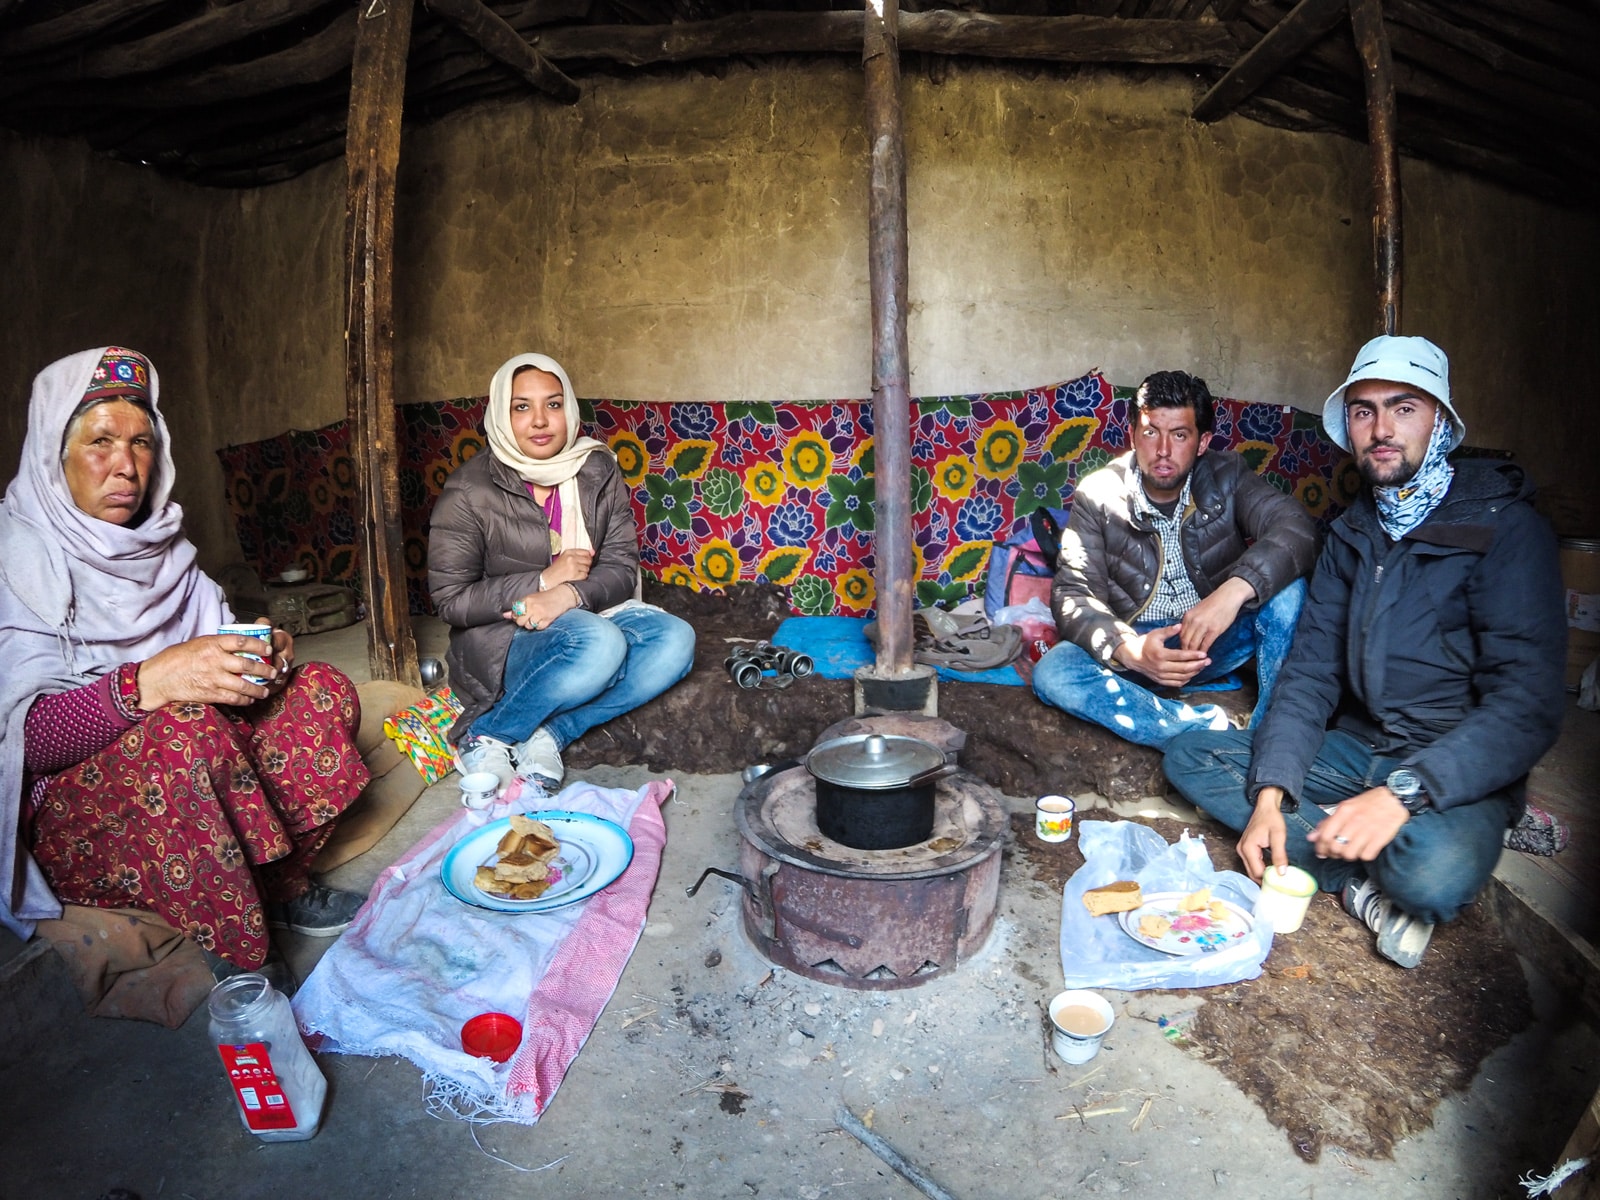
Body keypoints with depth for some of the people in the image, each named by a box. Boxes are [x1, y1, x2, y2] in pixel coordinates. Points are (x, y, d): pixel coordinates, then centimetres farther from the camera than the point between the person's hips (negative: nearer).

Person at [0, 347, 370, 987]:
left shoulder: (160, 544, 7)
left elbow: (212, 653, 9)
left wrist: (260, 652, -14)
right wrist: (146, 682, -39)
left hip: (182, 765, 7)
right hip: (62, 809, -7)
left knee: (324, 692, -9)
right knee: (186, 730, -36)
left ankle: (283, 885, 4)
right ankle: (240, 970, -21)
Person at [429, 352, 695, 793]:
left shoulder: (598, 472, 1)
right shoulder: (469, 491, -10)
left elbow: (622, 567, -3)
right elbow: (451, 599, -10)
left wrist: (570, 594, -25)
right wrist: (543, 581, -19)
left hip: (586, 613, 5)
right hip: (499, 639, -4)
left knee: (675, 640, -23)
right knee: (600, 645, -35)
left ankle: (549, 734, -18)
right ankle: (484, 737, -13)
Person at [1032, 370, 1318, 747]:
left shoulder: (1227, 476, -7)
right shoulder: (1098, 494, -9)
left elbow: (1296, 526, -23)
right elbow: (1073, 594, -15)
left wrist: (1234, 590, -43)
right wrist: (1127, 650, -35)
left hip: (1218, 636, 1)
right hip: (1136, 643, 0)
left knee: (1287, 588, -26)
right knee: (1052, 674, -29)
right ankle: (1212, 730, -31)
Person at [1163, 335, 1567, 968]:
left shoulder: (1504, 526, -12)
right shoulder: (1351, 534, 8)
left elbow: (1528, 703, -21)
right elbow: (1311, 673, 0)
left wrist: (1402, 793, -32)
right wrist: (1271, 794, -14)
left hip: (1456, 771, -6)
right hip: (1357, 746, 6)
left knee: (1434, 873, -39)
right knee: (1189, 756, -11)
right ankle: (1363, 881, -15)